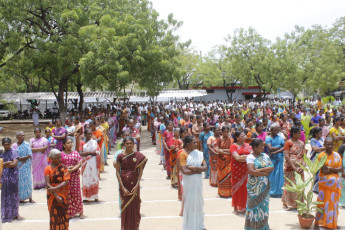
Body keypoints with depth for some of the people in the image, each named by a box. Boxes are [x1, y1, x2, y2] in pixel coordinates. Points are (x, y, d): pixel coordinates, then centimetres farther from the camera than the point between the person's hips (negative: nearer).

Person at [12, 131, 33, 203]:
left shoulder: (27, 145, 1)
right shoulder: (14, 145, 5)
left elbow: (29, 155, -5)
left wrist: (19, 158, -12)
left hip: (25, 165, -2)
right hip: (17, 166, 2)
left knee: (27, 180, -4)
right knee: (18, 181, 1)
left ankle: (30, 197, -2)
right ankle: (20, 198, 8)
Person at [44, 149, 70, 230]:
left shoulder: (63, 168, 1)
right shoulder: (48, 169, -4)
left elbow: (66, 181, -9)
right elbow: (47, 184, -11)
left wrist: (55, 188, -22)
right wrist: (56, 196, -18)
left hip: (63, 195, 1)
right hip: (52, 195, -1)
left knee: (63, 214, 4)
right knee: (54, 215, 1)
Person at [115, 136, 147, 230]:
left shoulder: (138, 156, -4)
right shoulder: (120, 156, -5)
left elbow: (140, 171, -4)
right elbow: (117, 172, -5)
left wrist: (137, 185, -13)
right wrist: (122, 187, -11)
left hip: (135, 184, 0)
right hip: (124, 184, 0)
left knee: (135, 205, 6)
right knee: (125, 206, 7)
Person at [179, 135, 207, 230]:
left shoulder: (199, 153, 2)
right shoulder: (183, 154, -13)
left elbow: (205, 167, -3)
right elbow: (184, 171, -21)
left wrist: (194, 167, -18)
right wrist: (198, 171, -13)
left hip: (198, 182, 5)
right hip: (189, 183, -5)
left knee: (199, 203, 15)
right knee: (190, 204, 4)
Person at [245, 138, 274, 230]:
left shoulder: (265, 156, 7)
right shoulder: (250, 157, -9)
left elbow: (271, 167, -4)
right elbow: (251, 171, -21)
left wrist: (259, 170, -15)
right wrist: (265, 172, -13)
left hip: (264, 186, 5)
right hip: (254, 187, -5)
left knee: (264, 204, 9)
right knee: (254, 204, 1)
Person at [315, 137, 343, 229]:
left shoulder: (337, 155, 7)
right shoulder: (321, 155, -9)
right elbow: (324, 171, -16)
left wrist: (330, 168, -13)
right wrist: (336, 169, -7)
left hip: (335, 183, 5)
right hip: (325, 182, -5)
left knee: (334, 202, 9)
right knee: (324, 202, -1)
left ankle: (332, 222, 20)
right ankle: (323, 222, 10)